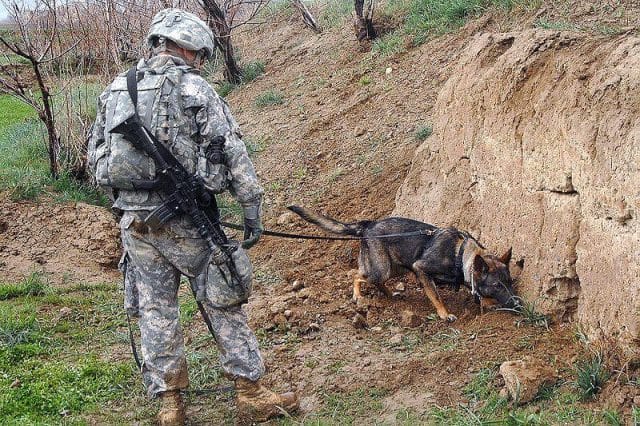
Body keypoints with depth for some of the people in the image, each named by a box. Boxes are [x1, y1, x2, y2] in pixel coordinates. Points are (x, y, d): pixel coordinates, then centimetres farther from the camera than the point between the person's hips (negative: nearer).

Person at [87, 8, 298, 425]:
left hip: (134, 222, 5)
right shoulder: (195, 90, -6)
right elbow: (233, 154, -9)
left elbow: (96, 158, 14)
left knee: (155, 311, 11)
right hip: (186, 222, -4)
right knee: (223, 304, 6)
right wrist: (252, 211, -4)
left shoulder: (114, 91, 9)